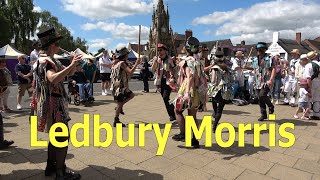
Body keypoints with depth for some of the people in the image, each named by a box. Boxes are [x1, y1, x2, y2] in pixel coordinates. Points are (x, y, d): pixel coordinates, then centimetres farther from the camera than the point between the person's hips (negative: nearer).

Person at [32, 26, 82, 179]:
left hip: (56, 102, 10)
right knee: (63, 136, -5)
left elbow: (69, 74, 18)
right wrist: (71, 65, -35)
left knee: (56, 135, 18)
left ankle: (51, 166, 30)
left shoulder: (52, 60, 14)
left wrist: (74, 64, 0)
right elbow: (53, 79, -36)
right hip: (53, 103, -10)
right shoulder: (45, 61, -16)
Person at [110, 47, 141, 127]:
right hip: (119, 87, -9)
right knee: (120, 103, -1)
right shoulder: (122, 63, -15)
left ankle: (119, 107, 16)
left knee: (131, 95, 18)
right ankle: (116, 121, 8)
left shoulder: (116, 63, 14)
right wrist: (136, 64, -16)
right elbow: (130, 72, -26)